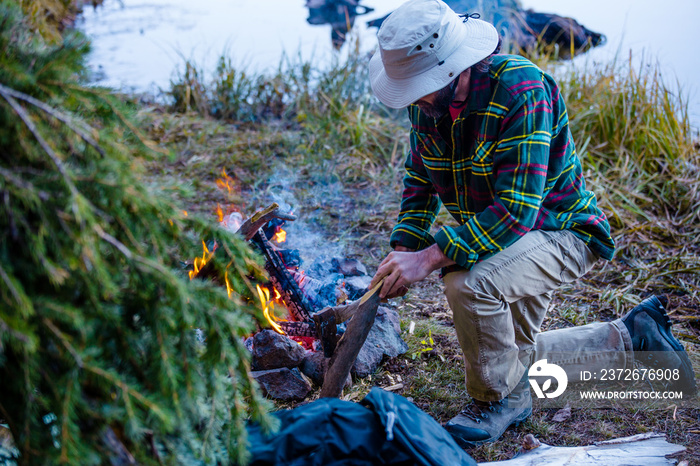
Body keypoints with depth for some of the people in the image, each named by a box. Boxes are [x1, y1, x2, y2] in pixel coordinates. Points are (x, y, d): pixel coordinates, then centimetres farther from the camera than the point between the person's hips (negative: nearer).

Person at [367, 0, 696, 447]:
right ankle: (630, 336, 32)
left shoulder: (522, 89, -32)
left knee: (470, 284, -36)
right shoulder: (427, 100, -9)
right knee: (513, 356, 18)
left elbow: (515, 212, -36)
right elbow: (420, 182, 4)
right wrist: (403, 250, -12)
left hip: (562, 231, -8)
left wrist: (429, 258, -39)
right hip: (498, 241, 9)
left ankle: (499, 399, -9)